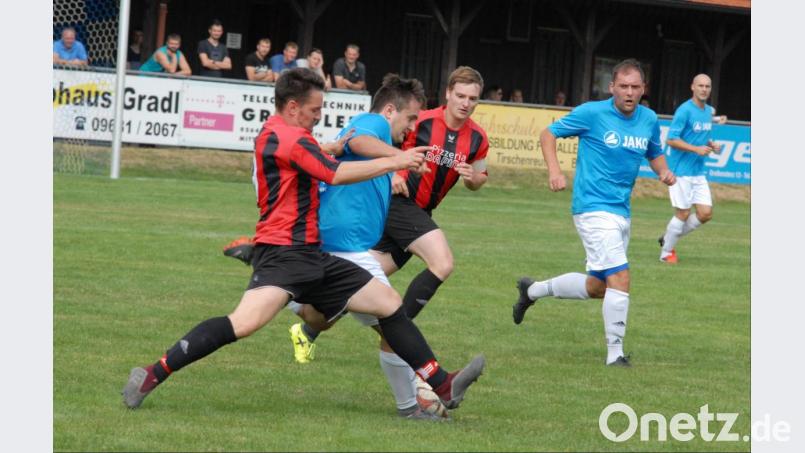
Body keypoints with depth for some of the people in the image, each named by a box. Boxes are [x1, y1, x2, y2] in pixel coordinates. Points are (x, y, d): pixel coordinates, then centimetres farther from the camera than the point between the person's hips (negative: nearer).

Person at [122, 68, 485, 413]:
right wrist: (392, 163, -8)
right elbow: (336, 175, -16)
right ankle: (153, 375, -22)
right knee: (246, 322, -29)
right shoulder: (287, 137, -12)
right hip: (282, 252, -11)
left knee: (389, 303, 9)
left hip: (309, 256, 11)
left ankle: (442, 386, 13)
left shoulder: (274, 133, 19)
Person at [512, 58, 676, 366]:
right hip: (593, 208, -7)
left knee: (596, 288, 16)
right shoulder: (592, 113, -10)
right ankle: (615, 353, -9)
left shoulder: (649, 120, 6)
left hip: (621, 211, 8)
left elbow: (654, 154, 23)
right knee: (620, 277, -18)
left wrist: (663, 171, 0)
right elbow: (549, 134, 0)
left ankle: (532, 290, 37)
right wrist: (554, 170, -16)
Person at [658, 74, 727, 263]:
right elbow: (671, 139, -16)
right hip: (681, 171, -8)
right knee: (683, 213, -4)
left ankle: (668, 239, 21)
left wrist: (712, 145, 3)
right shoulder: (684, 110, -14)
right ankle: (666, 252, 15)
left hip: (699, 172, 8)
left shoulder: (709, 111, 11)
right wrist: (697, 149, -22)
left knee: (705, 214, 2)